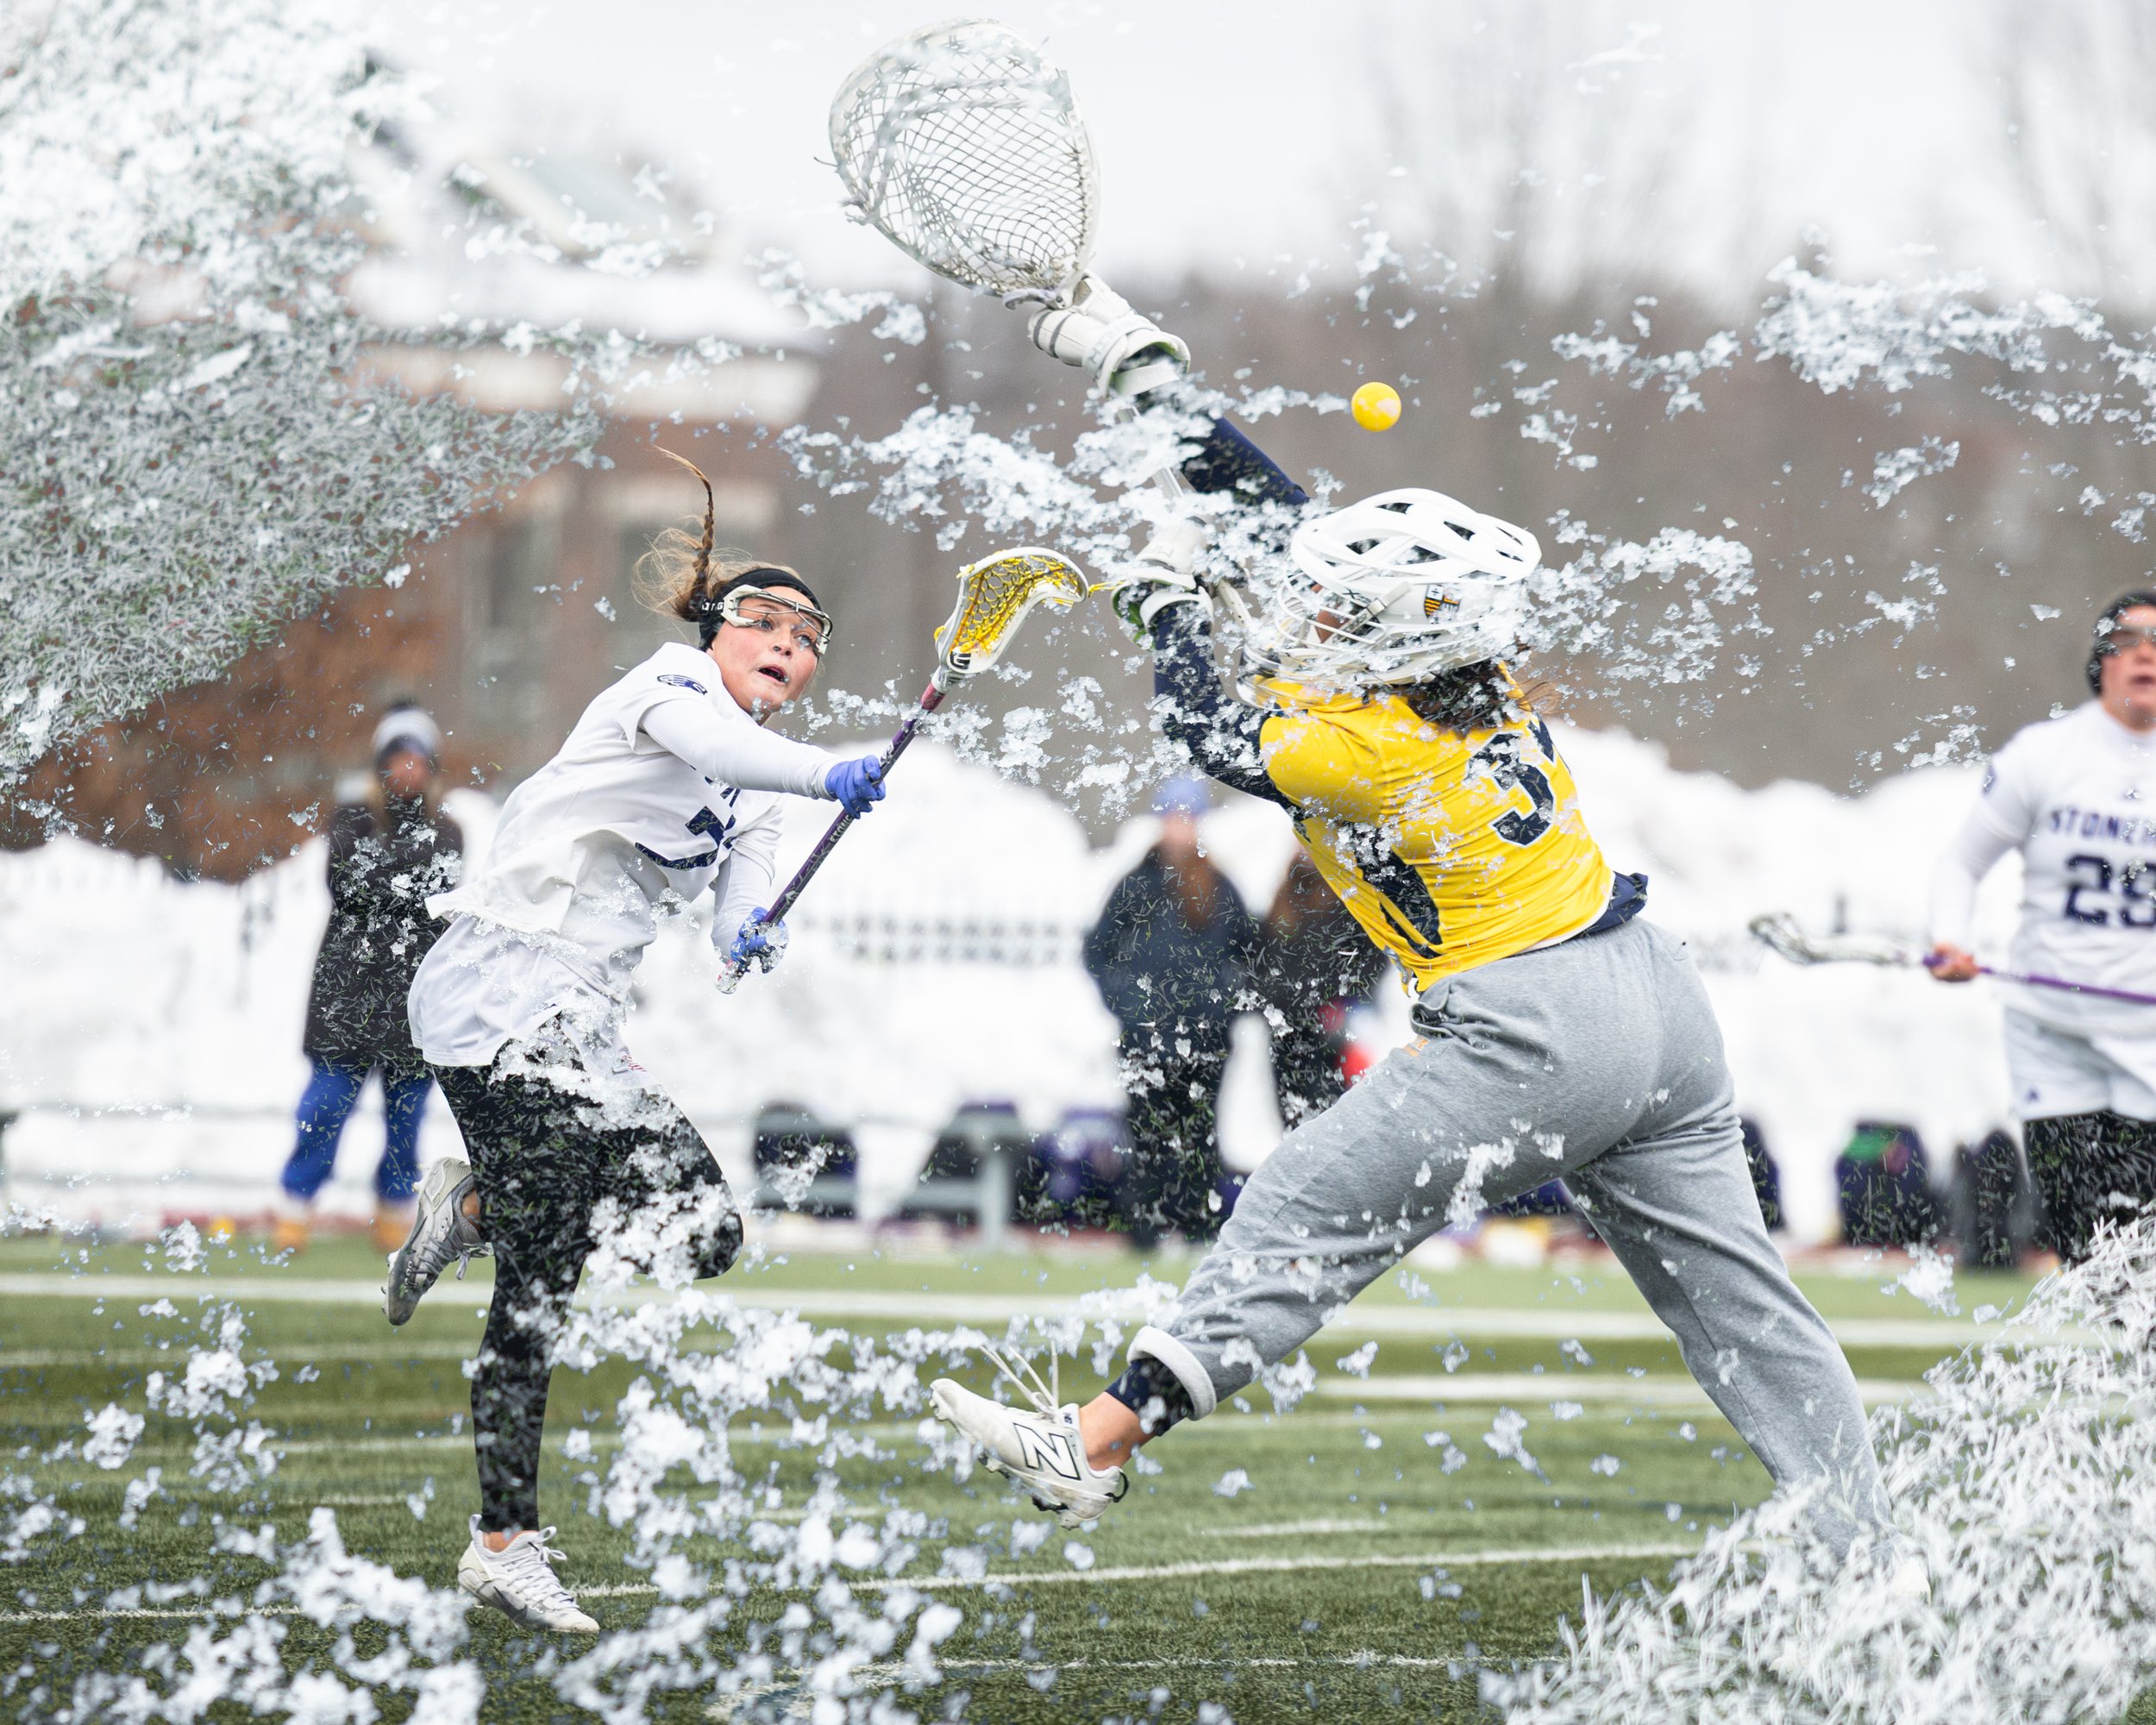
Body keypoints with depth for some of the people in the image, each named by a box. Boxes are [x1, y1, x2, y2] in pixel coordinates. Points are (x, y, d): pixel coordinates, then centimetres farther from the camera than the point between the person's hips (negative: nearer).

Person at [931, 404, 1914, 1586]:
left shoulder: (1368, 750, -17)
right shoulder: (1462, 672, 5)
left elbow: (1206, 731, 2)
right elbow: (1295, 516, 18)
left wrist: (1170, 601, 16)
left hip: (1536, 1036, -9)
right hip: (1658, 998, 9)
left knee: (1305, 1208, -4)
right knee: (1732, 1292, 11)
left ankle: (1095, 1444, -6)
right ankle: (1870, 1553, 13)